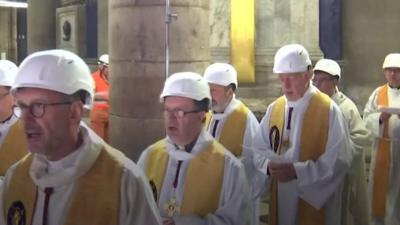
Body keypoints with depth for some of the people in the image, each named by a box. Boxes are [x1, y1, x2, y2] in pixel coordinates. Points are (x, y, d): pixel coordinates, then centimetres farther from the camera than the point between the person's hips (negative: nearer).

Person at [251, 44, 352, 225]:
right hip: (280, 200, 4)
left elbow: (338, 160, -14)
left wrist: (297, 171, -22)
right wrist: (269, 166, -14)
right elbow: (258, 150, 7)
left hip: (314, 202, -4)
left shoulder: (328, 110, -10)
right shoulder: (273, 109, 4)